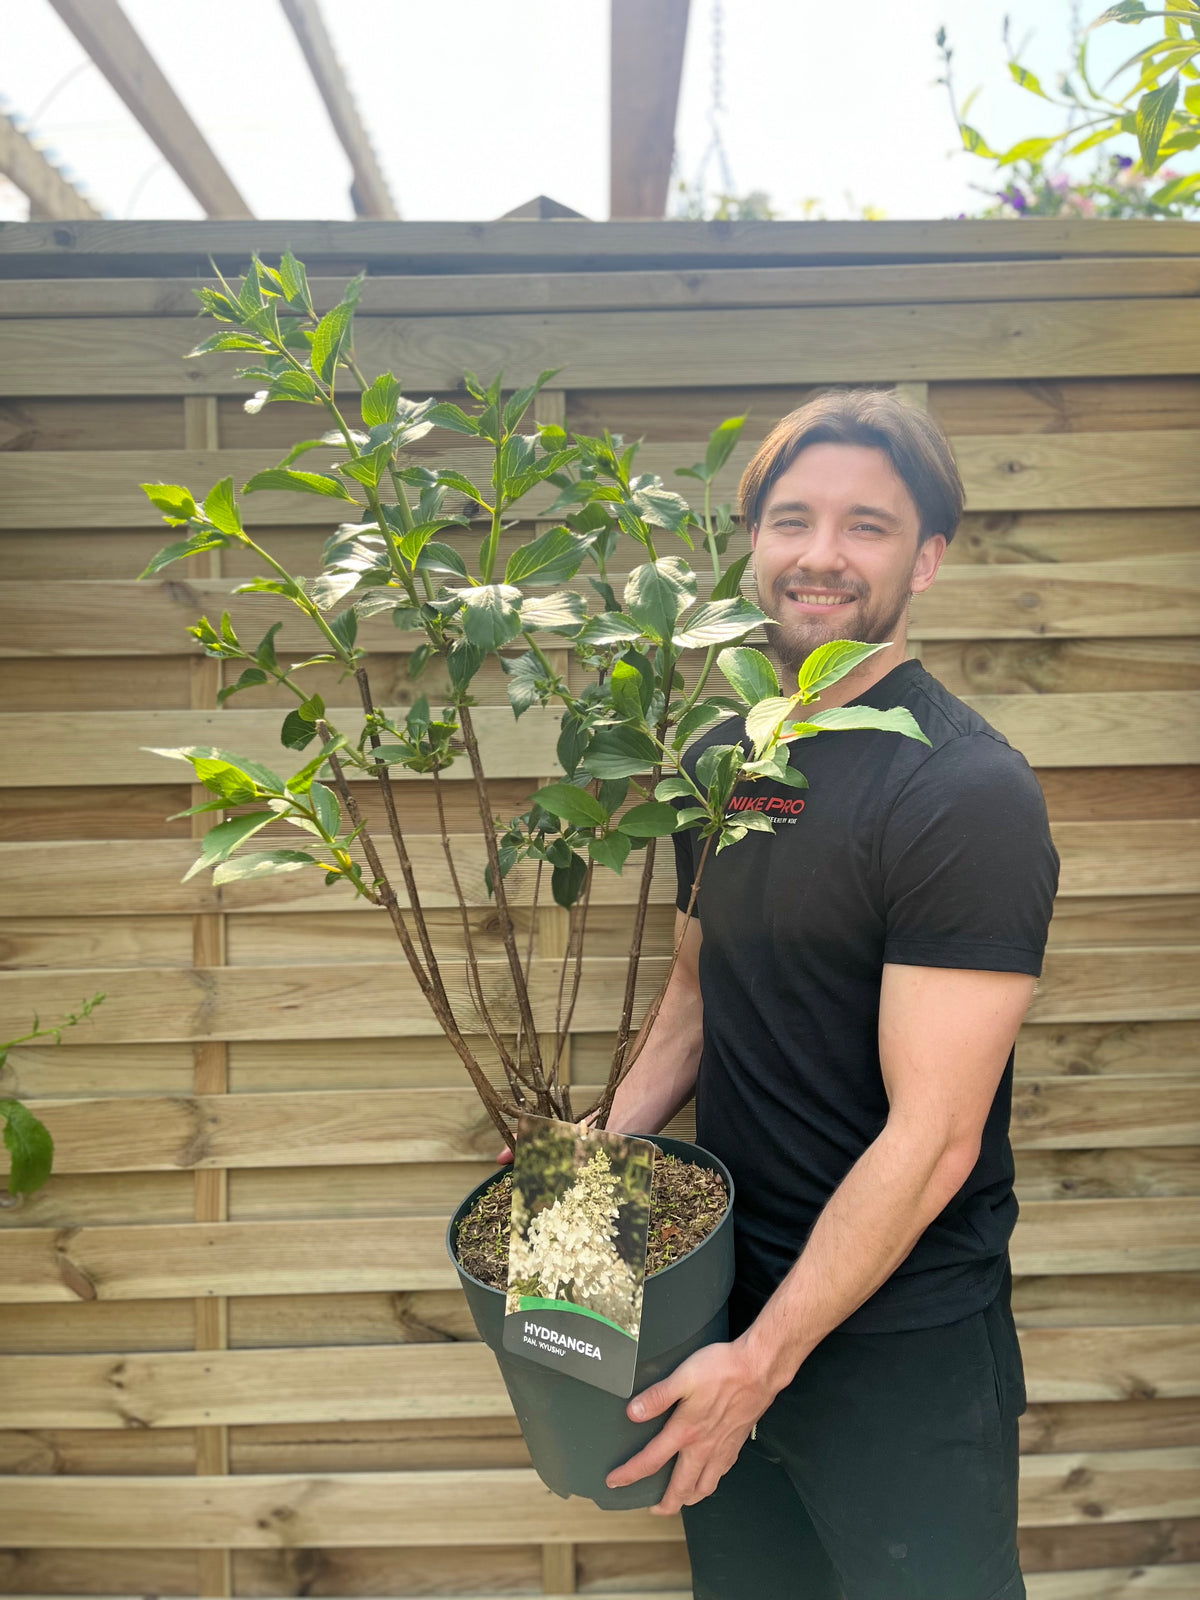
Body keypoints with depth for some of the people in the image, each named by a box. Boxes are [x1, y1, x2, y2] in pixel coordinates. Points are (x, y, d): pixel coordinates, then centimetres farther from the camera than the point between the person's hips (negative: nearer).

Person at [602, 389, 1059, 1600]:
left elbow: (931, 1135, -22)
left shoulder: (969, 793, -20)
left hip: (901, 1338, -6)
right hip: (727, 1292, 7)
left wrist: (768, 1357, -18)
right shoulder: (721, 756, 2)